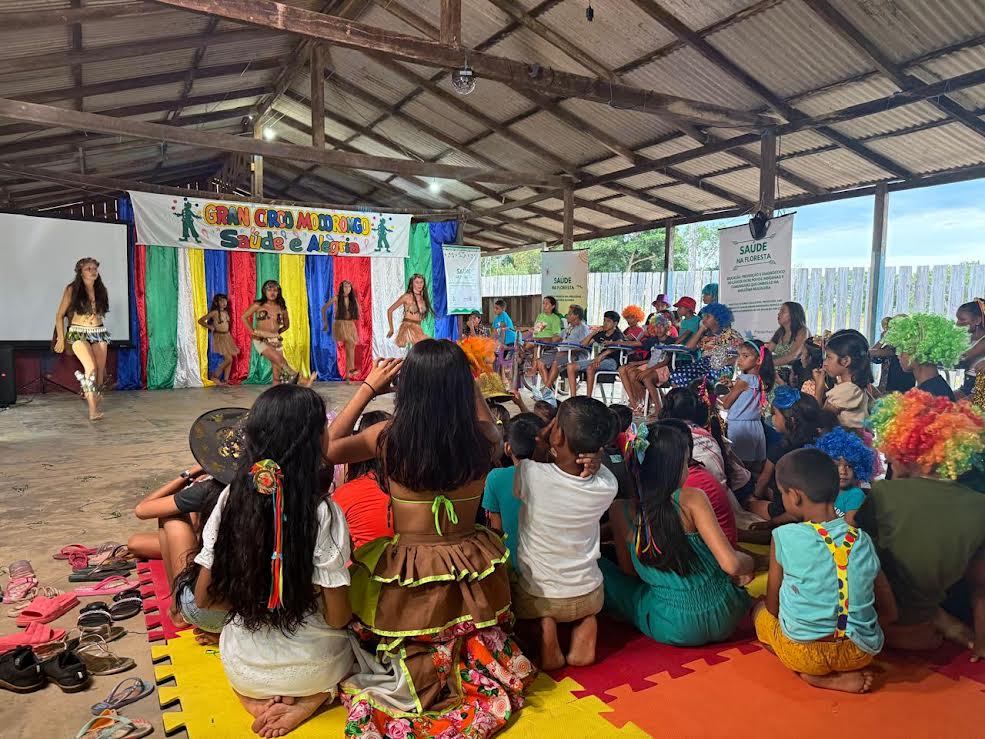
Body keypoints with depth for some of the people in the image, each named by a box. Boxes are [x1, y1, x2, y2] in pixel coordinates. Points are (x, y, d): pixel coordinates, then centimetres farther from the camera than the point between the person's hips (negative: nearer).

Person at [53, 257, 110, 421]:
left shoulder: (101, 290, 9)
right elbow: (59, 315, 3)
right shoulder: (71, 290, -2)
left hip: (99, 333, 5)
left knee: (100, 370, 1)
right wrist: (61, 338, -1)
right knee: (91, 367, -21)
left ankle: (94, 397, 21)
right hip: (78, 333, -5)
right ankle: (92, 410, -20)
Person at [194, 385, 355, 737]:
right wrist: (349, 609, 4)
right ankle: (309, 699, 4)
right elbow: (337, 617, -17)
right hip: (311, 668, -3)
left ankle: (259, 698, 11)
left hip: (242, 666, 3)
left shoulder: (230, 499, -13)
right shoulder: (323, 514, -24)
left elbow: (203, 597, -4)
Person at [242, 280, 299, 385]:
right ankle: (293, 376, -13)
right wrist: (252, 331, 1)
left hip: (276, 340, 3)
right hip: (261, 340, -3)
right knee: (277, 358, -29)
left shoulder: (282, 308, 8)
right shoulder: (258, 305, 2)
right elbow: (244, 317, 8)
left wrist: (278, 332, 9)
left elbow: (286, 325, 22)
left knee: (277, 373, -2)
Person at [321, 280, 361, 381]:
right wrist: (325, 322, 2)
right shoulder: (336, 298, -2)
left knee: (349, 349, 1)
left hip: (351, 326, 4)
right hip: (340, 325, -4)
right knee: (350, 344, -27)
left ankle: (347, 376, 6)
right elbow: (324, 308, 4)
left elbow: (358, 313, 18)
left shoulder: (353, 299, 8)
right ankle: (351, 368, -29)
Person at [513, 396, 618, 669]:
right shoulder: (607, 486, -17)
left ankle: (543, 627, 1)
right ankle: (584, 628, 8)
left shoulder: (531, 471, -26)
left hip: (535, 594, -2)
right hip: (587, 595, 2)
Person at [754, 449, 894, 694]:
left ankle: (815, 675, 4)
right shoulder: (863, 541, -2)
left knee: (760, 609, 26)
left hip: (802, 653, -4)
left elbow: (772, 607, -3)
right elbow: (889, 613, 7)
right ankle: (842, 673, 9)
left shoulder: (784, 537, -13)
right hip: (860, 654, 4)